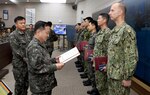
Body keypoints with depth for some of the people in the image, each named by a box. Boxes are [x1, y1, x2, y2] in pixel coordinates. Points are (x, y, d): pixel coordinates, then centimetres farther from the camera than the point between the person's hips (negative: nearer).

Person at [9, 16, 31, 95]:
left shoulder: (26, 34, 8)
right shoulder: (13, 35, -12)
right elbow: (17, 51, -17)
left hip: (29, 62, 6)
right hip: (19, 64, -6)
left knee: (26, 82, 17)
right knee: (19, 84, 7)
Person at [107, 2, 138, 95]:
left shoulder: (127, 30, -18)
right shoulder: (114, 30, 10)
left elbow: (132, 57, -20)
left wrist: (128, 77, -18)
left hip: (120, 76, -8)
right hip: (111, 73, 8)